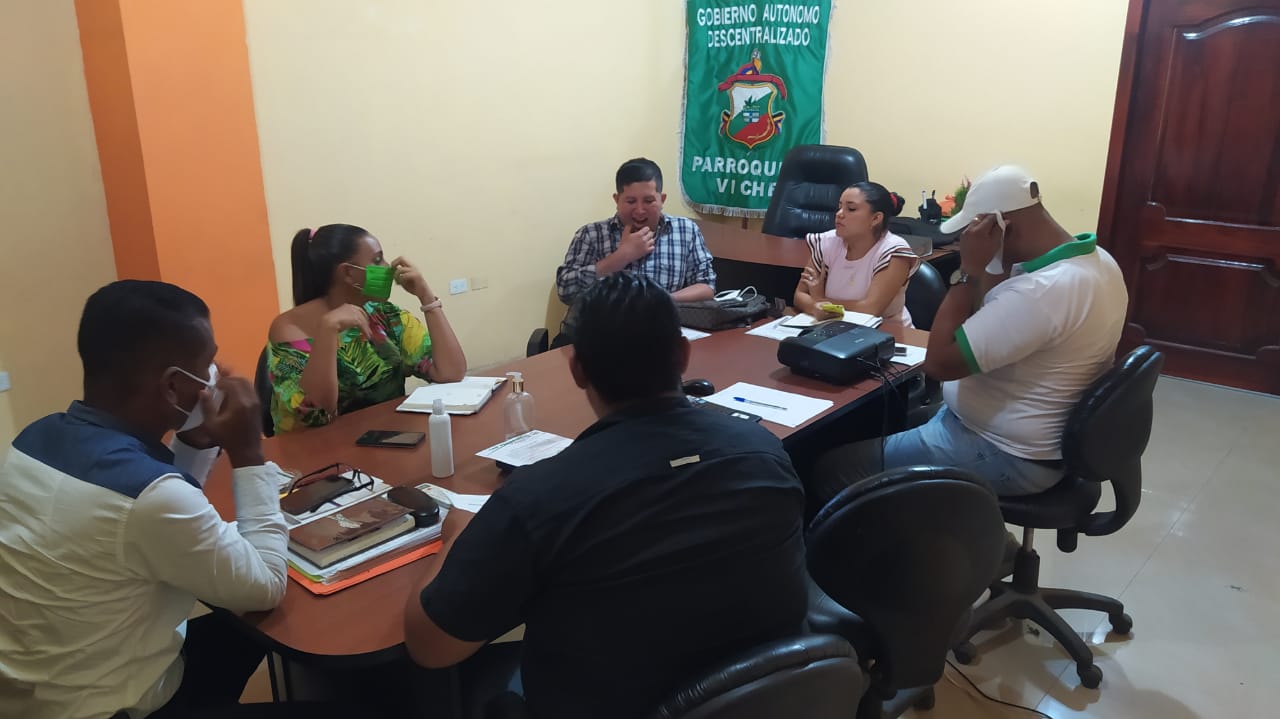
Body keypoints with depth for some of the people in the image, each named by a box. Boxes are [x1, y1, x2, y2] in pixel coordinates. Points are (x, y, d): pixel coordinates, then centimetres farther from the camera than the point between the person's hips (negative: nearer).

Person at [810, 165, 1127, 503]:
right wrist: (995, 263, -2)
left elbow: (939, 362, -28)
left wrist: (969, 269, -25)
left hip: (1007, 455, -10)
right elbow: (993, 323, 12)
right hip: (1027, 434, 10)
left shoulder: (1042, 291, -32)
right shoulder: (1096, 259, 1)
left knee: (832, 469, -9)